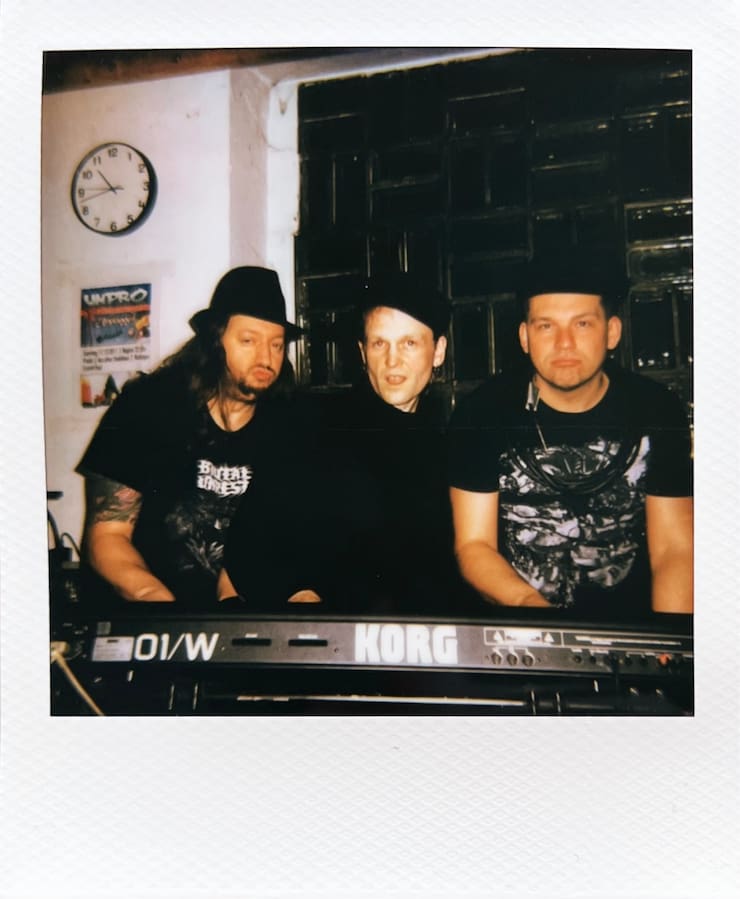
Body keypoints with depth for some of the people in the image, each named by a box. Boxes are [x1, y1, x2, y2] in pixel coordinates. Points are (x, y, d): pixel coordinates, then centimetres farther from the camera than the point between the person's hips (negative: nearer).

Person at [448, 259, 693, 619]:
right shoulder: (483, 413, -5)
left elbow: (674, 549, -1)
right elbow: (473, 545, -5)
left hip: (628, 621, 1)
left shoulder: (657, 411, 0)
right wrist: (527, 602, -25)